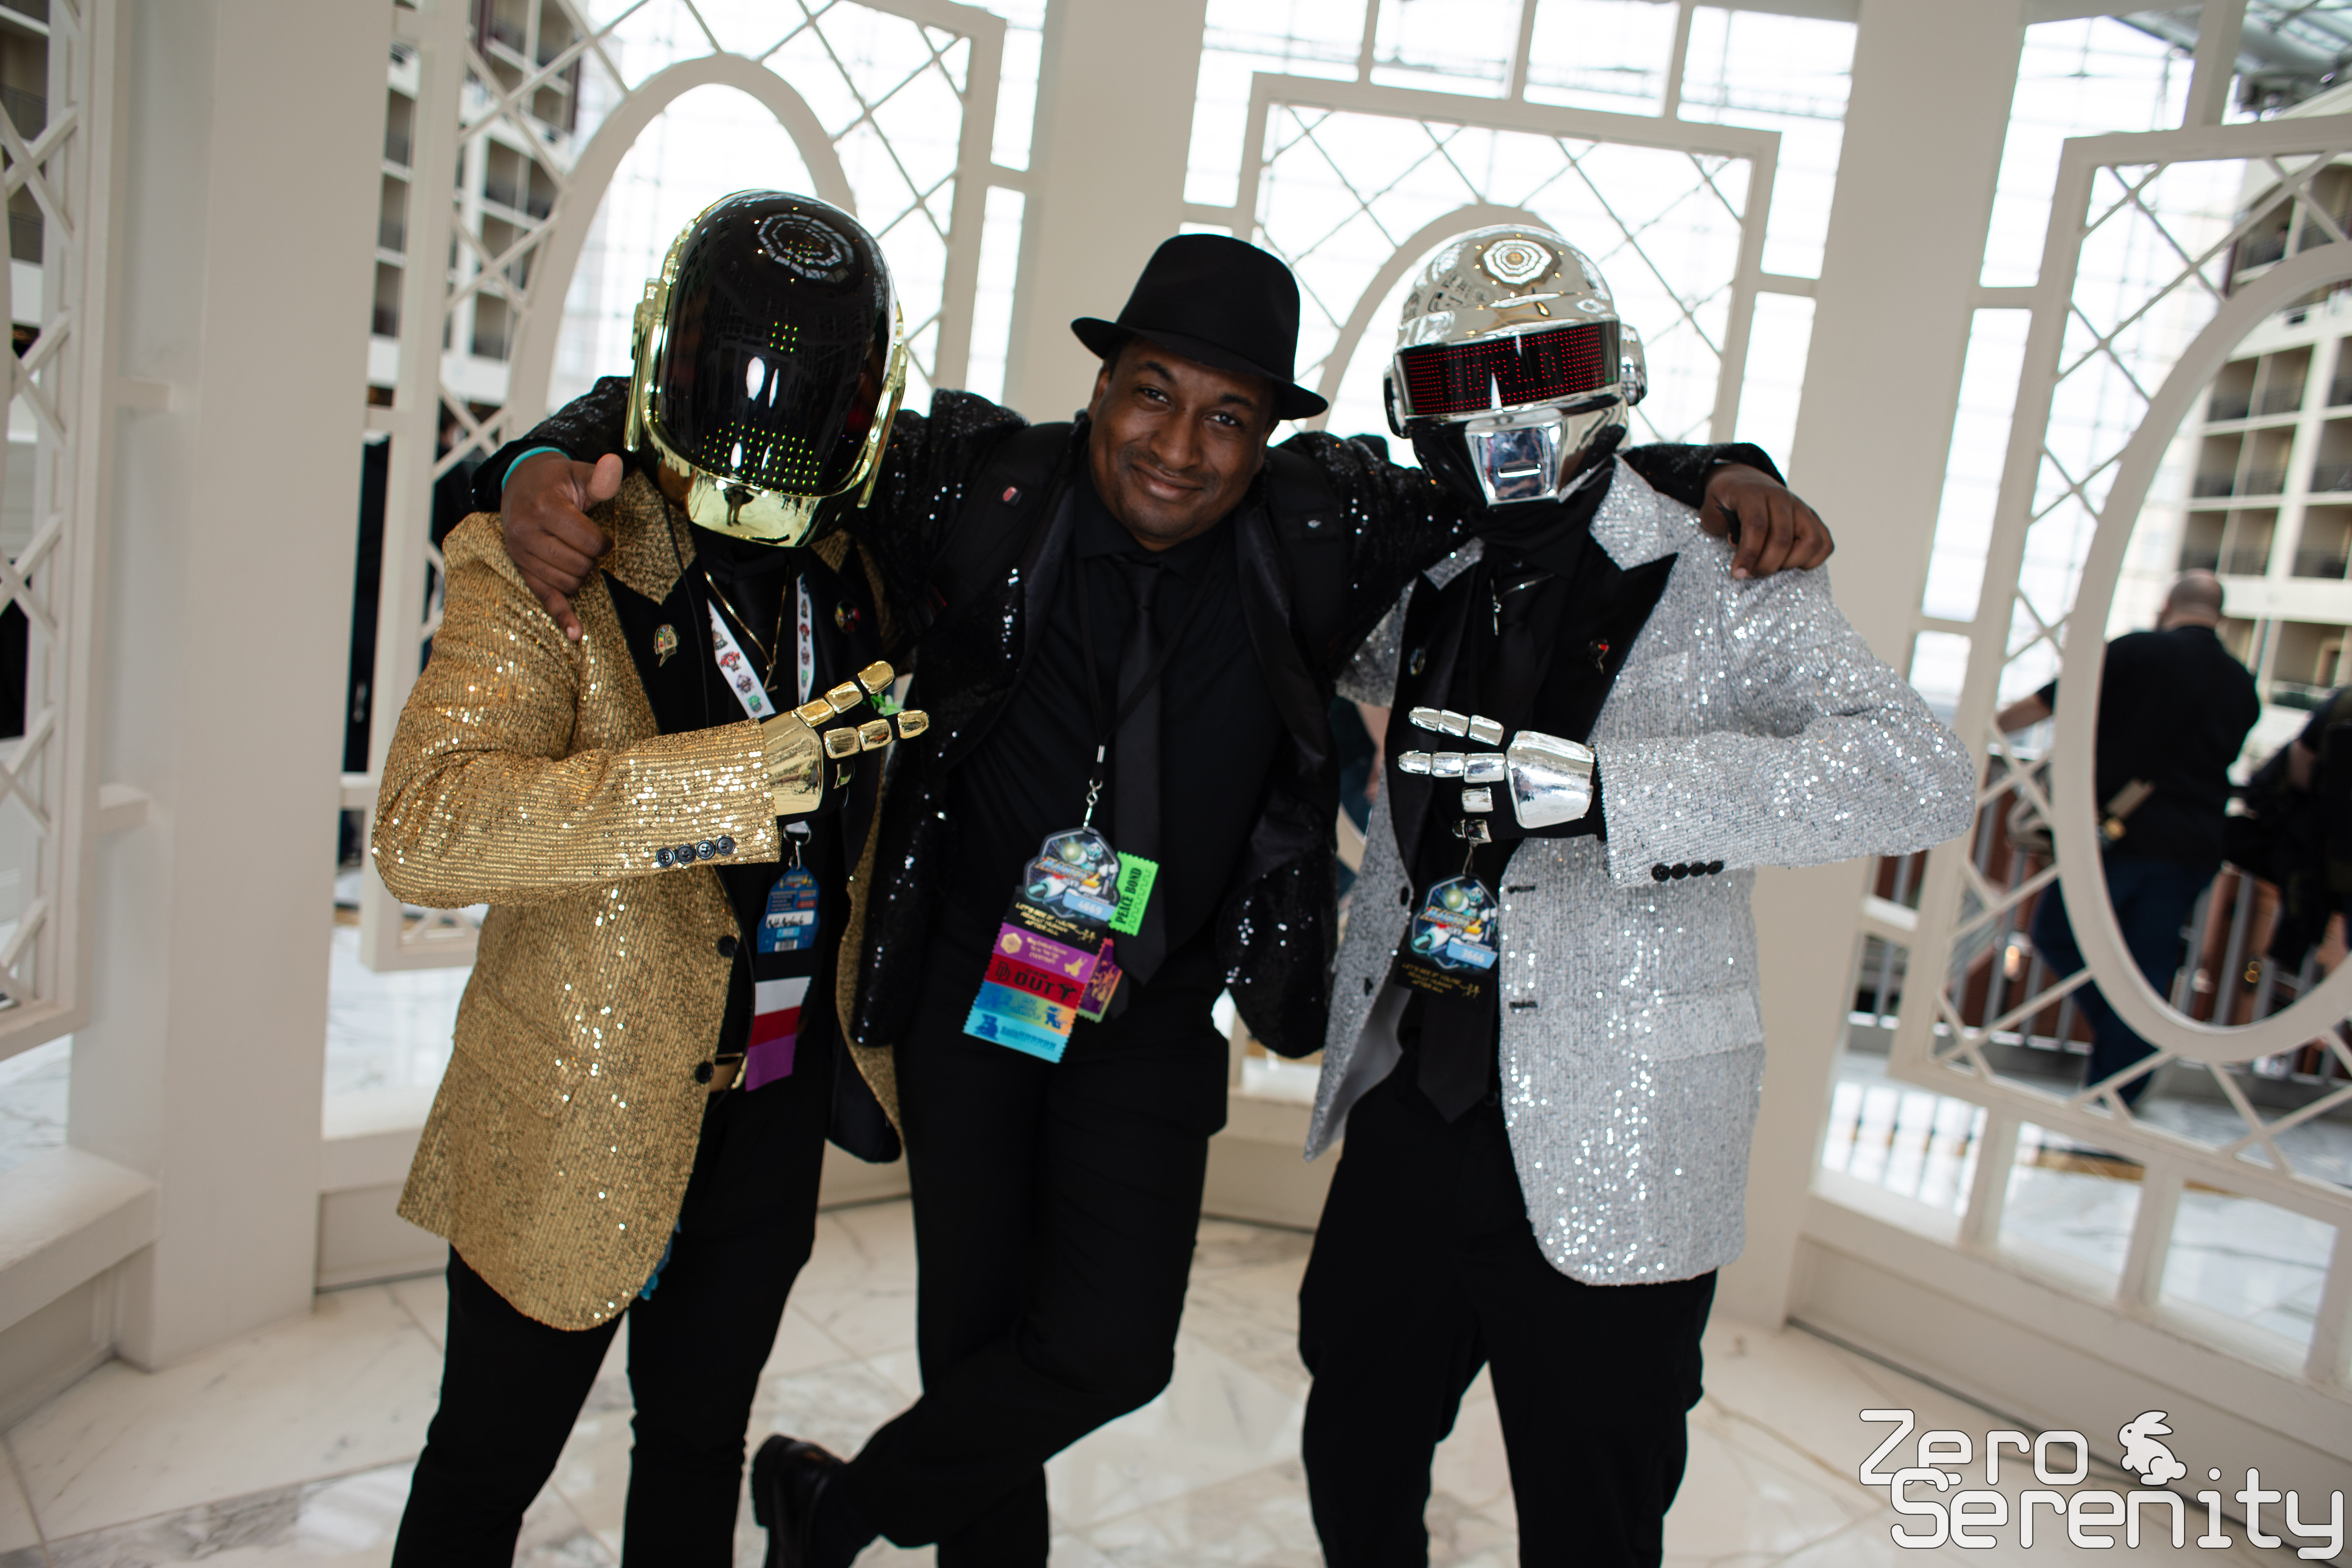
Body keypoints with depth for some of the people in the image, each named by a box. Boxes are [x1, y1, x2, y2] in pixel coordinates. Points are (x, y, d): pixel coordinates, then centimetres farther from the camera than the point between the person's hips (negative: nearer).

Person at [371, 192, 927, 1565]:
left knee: (700, 1443, 24)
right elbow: (421, 830, -30)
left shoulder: (850, 581, 0)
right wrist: (732, 778, -40)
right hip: (577, 1119, -4)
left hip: (774, 1107, 5)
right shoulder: (549, 572, -15)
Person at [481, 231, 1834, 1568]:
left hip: (1154, 1021, 1)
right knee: (974, 1337, 13)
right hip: (969, 993, 0)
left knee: (1110, 1346, -4)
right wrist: (556, 469, -24)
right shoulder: (974, 484, -12)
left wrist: (1724, 476, -8)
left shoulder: (1325, 524, -8)